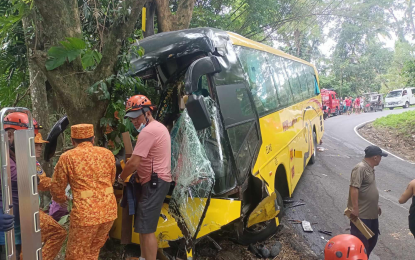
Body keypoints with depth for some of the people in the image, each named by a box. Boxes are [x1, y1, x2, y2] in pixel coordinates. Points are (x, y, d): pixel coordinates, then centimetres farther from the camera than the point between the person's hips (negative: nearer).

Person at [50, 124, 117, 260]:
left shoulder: (67, 157, -3)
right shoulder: (108, 154, 8)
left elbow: (56, 188, 4)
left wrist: (62, 199, 25)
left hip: (85, 213, -4)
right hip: (109, 210, 4)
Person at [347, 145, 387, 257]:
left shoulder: (370, 168, 12)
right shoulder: (360, 168, -20)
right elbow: (354, 188, -27)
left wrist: (376, 205, 27)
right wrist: (355, 209, -30)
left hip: (372, 213, 10)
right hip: (361, 214, -10)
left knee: (372, 239, 21)